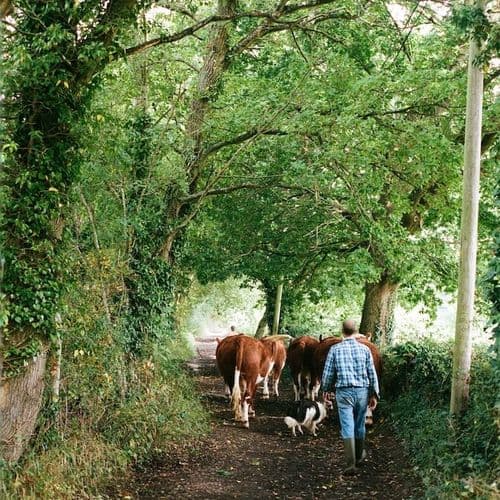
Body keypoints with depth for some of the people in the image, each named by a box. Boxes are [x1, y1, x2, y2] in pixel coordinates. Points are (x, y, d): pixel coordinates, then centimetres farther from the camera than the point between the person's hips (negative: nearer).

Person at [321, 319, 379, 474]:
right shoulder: (364, 349, 0)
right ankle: (359, 455, 36)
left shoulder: (335, 349, -3)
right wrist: (374, 395, 10)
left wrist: (325, 390, 17)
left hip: (343, 392, -2)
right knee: (359, 425, 19)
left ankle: (351, 463, -11)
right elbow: (372, 374, 2)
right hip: (362, 391, 2)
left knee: (347, 428, -3)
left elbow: (328, 374, 1)